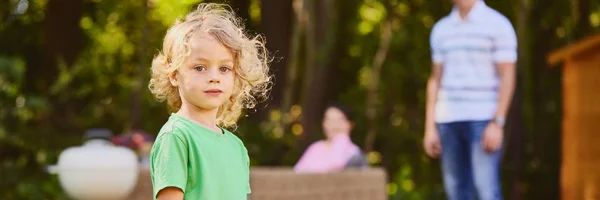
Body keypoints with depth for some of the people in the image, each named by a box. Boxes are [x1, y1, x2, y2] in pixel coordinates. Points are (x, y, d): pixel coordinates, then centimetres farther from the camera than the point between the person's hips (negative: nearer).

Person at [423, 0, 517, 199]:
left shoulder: (498, 25, -1)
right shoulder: (441, 29, 14)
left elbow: (507, 78, -6)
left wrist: (497, 123, -14)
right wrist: (430, 128, 10)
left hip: (483, 119, -5)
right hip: (448, 121, 5)